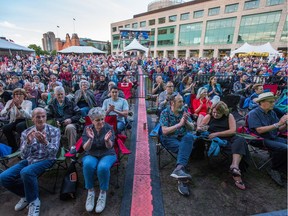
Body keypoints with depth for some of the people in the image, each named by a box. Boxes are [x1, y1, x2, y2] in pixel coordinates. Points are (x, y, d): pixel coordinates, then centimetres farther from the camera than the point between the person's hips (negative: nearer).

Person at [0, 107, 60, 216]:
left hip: (46, 160, -4)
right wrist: (28, 142, -28)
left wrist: (45, 142, -39)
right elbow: (23, 156, -7)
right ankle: (26, 194, 13)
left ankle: (34, 201, -7)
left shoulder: (54, 131, -9)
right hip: (29, 160, 5)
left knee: (26, 172, -32)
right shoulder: (26, 133, -1)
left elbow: (54, 152, -18)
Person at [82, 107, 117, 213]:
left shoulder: (109, 127, -9)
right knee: (88, 165, -33)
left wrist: (107, 140, -41)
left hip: (107, 154, -1)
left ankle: (103, 193, -10)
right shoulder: (87, 129, -5)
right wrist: (90, 139, -33)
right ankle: (90, 192, -11)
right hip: (91, 155, 2)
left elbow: (110, 147, -17)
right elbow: (86, 148, -12)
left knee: (103, 167, -35)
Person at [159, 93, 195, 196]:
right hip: (170, 139, -3)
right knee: (184, 148, -31)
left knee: (189, 136, -32)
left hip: (184, 137, 4)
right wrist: (179, 124, -20)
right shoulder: (165, 113, -5)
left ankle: (179, 168, -41)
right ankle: (182, 180, -30)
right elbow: (165, 131, -15)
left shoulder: (184, 111, 7)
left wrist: (186, 121, -14)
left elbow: (192, 128, 7)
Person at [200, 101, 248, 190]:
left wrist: (217, 134, -15)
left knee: (241, 140, -29)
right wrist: (201, 129, -20)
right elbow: (199, 127, 6)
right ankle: (236, 172, -29)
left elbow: (232, 131, -6)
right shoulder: (209, 116, 5)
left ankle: (235, 166, -45)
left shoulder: (229, 116, 5)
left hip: (229, 138, 3)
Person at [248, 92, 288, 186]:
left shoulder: (272, 113, 12)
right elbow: (259, 130, -19)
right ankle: (275, 169, -2)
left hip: (274, 138, 7)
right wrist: (278, 124, -18)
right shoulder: (253, 114, -9)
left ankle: (277, 170, -1)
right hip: (261, 139, -7)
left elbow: (280, 129, 11)